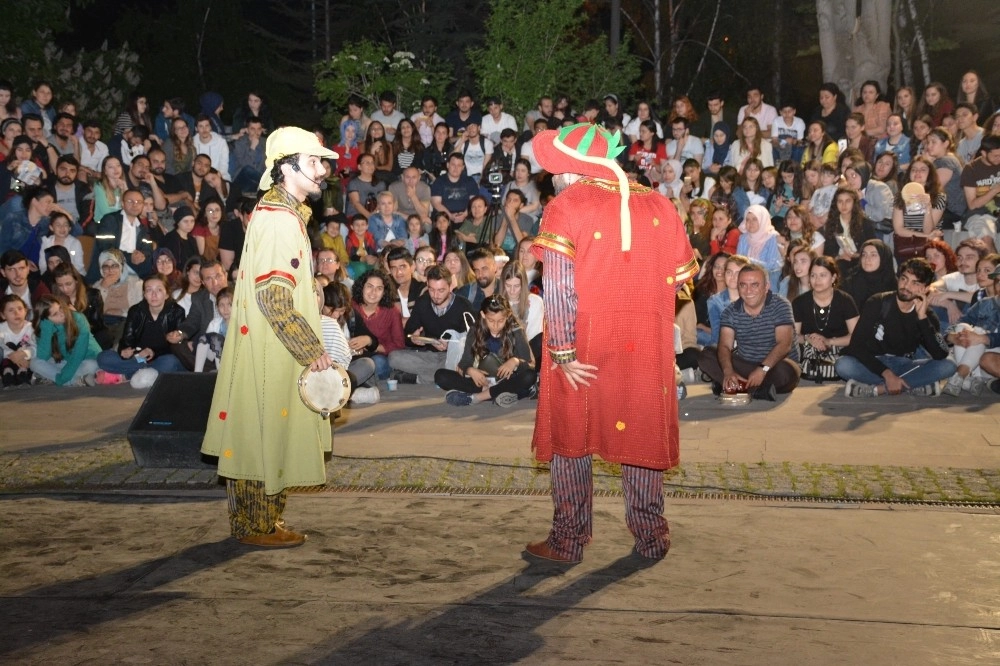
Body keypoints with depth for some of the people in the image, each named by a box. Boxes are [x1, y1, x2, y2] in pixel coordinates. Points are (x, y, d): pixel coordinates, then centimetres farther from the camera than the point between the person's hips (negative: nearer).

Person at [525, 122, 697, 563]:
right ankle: (651, 538, 19)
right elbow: (682, 275, 8)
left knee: (571, 438, 9)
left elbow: (557, 286, -16)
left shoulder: (567, 206, -8)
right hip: (647, 346, 3)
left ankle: (568, 541, 12)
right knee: (642, 433, 13)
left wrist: (562, 351, -15)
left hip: (582, 344, -3)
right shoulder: (658, 207, 6)